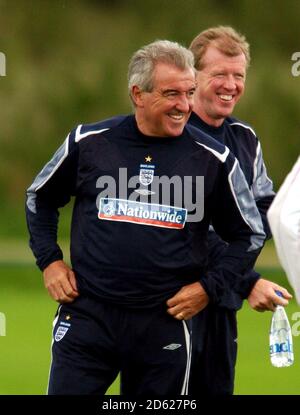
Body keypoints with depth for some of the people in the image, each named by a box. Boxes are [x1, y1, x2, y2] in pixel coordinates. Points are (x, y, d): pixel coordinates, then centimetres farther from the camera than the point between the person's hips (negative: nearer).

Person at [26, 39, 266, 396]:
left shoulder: (213, 159, -1)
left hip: (165, 324, 0)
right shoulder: (89, 142, 0)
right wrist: (49, 261, 8)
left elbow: (250, 235, 11)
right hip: (87, 316, 0)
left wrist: (209, 287, 1)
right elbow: (40, 197, 18)